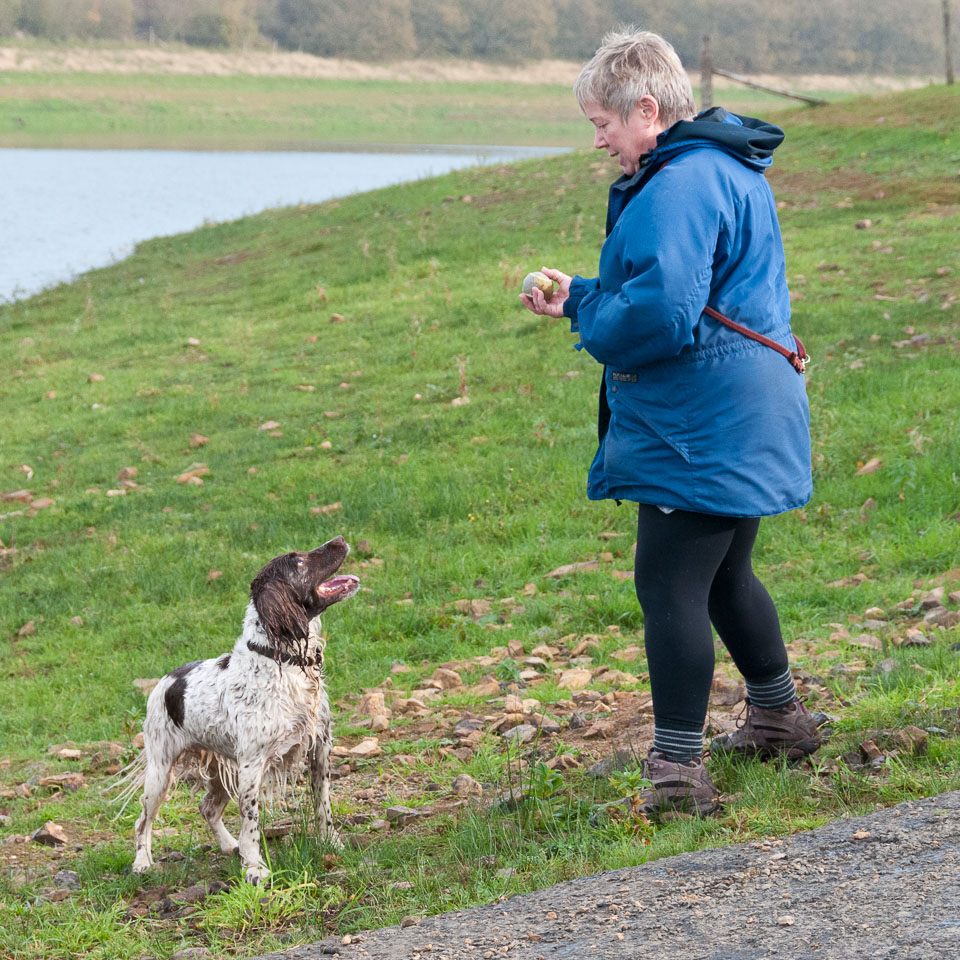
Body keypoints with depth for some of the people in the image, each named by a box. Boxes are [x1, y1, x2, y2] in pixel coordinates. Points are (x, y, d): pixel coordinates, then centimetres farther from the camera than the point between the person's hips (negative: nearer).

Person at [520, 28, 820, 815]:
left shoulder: (679, 185, -19)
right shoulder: (729, 170, 16)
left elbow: (660, 312, -29)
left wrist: (591, 320, -10)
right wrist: (578, 299, 16)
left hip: (698, 435, -11)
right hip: (740, 424, 11)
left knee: (669, 585, -9)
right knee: (723, 576, 24)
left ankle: (679, 771, -8)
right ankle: (779, 719, 39)